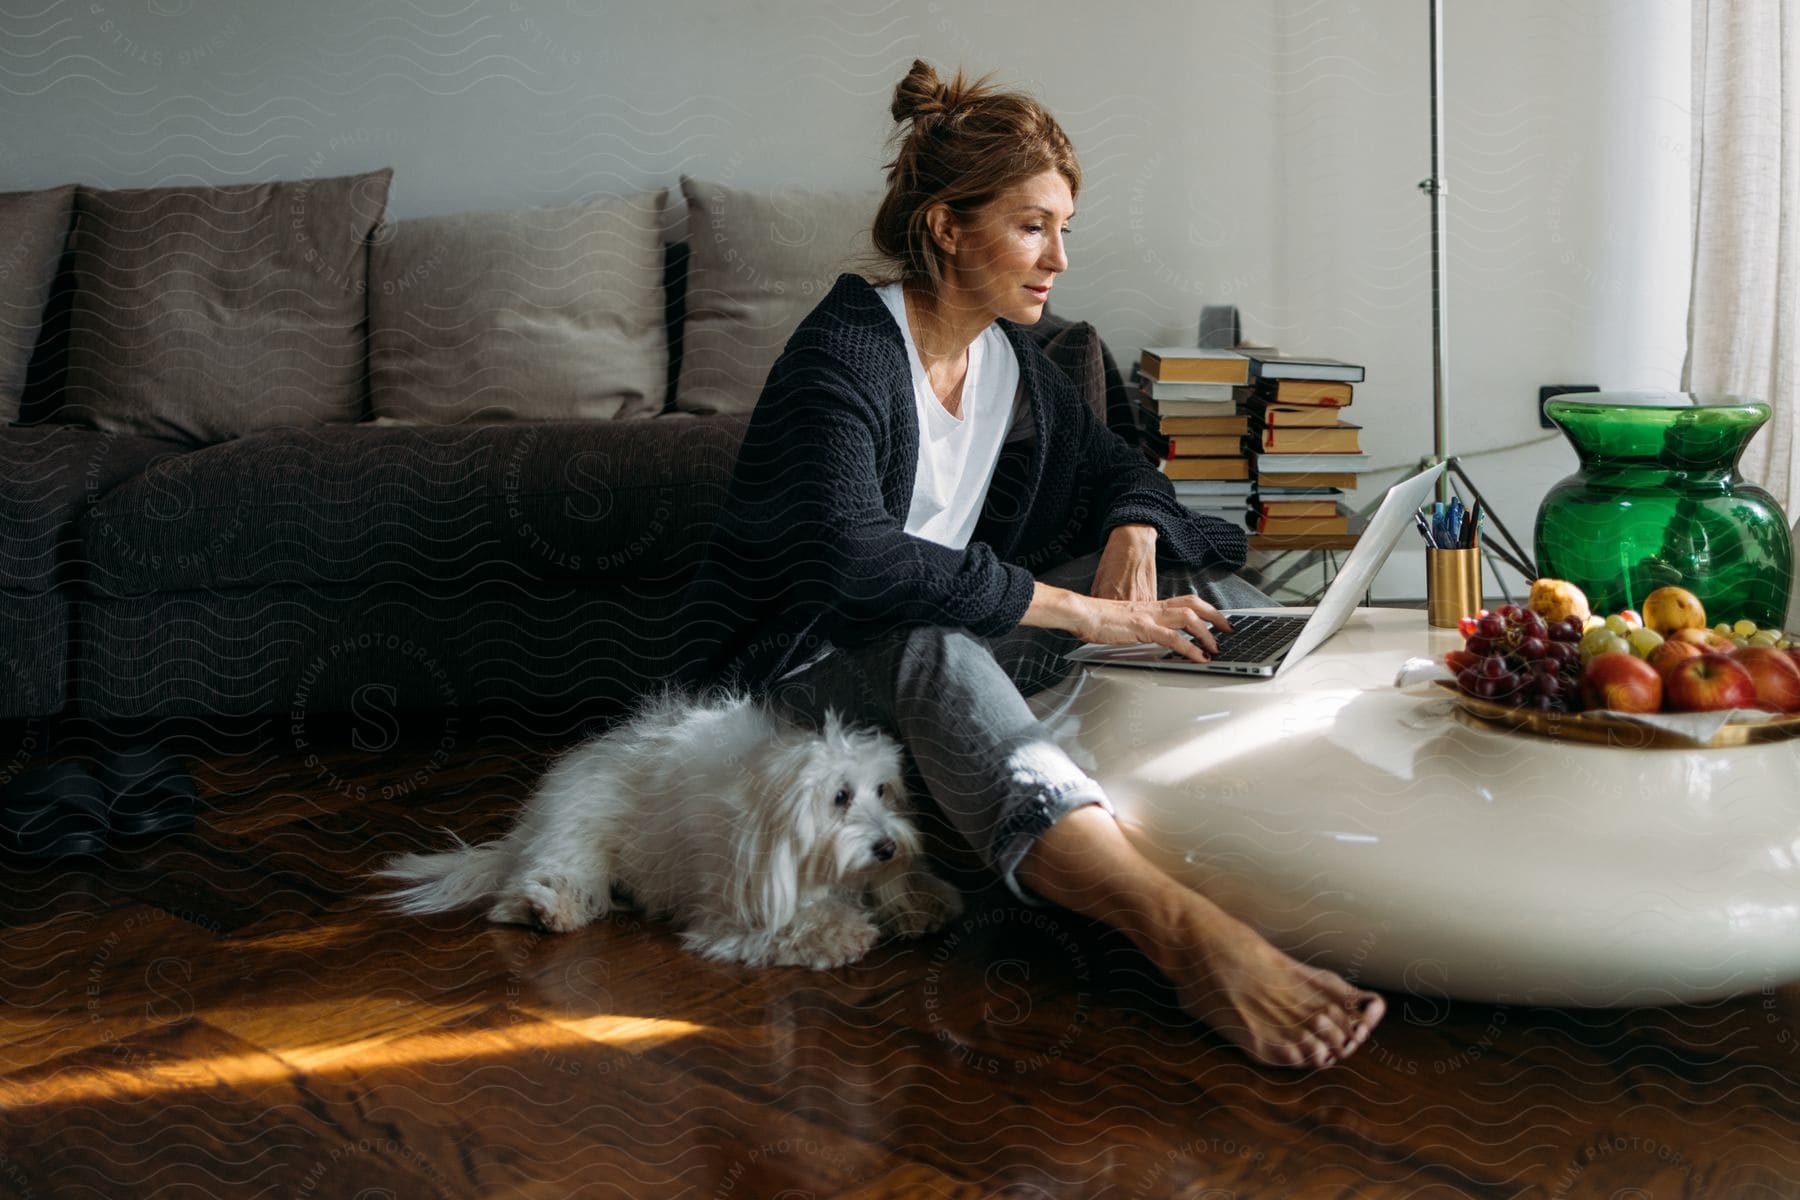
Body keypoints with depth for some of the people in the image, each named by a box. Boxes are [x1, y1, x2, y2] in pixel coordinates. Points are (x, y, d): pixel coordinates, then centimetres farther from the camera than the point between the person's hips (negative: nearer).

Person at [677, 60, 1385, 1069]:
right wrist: (1082, 612, -34)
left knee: (1207, 588, -4)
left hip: (945, 641, 9)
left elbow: (1120, 468, 19)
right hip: (799, 666, -9)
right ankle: (1190, 935, -64)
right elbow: (853, 558, -34)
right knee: (930, 649, -43)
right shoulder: (847, 352, -18)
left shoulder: (1012, 358, 7)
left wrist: (1131, 537, -8)